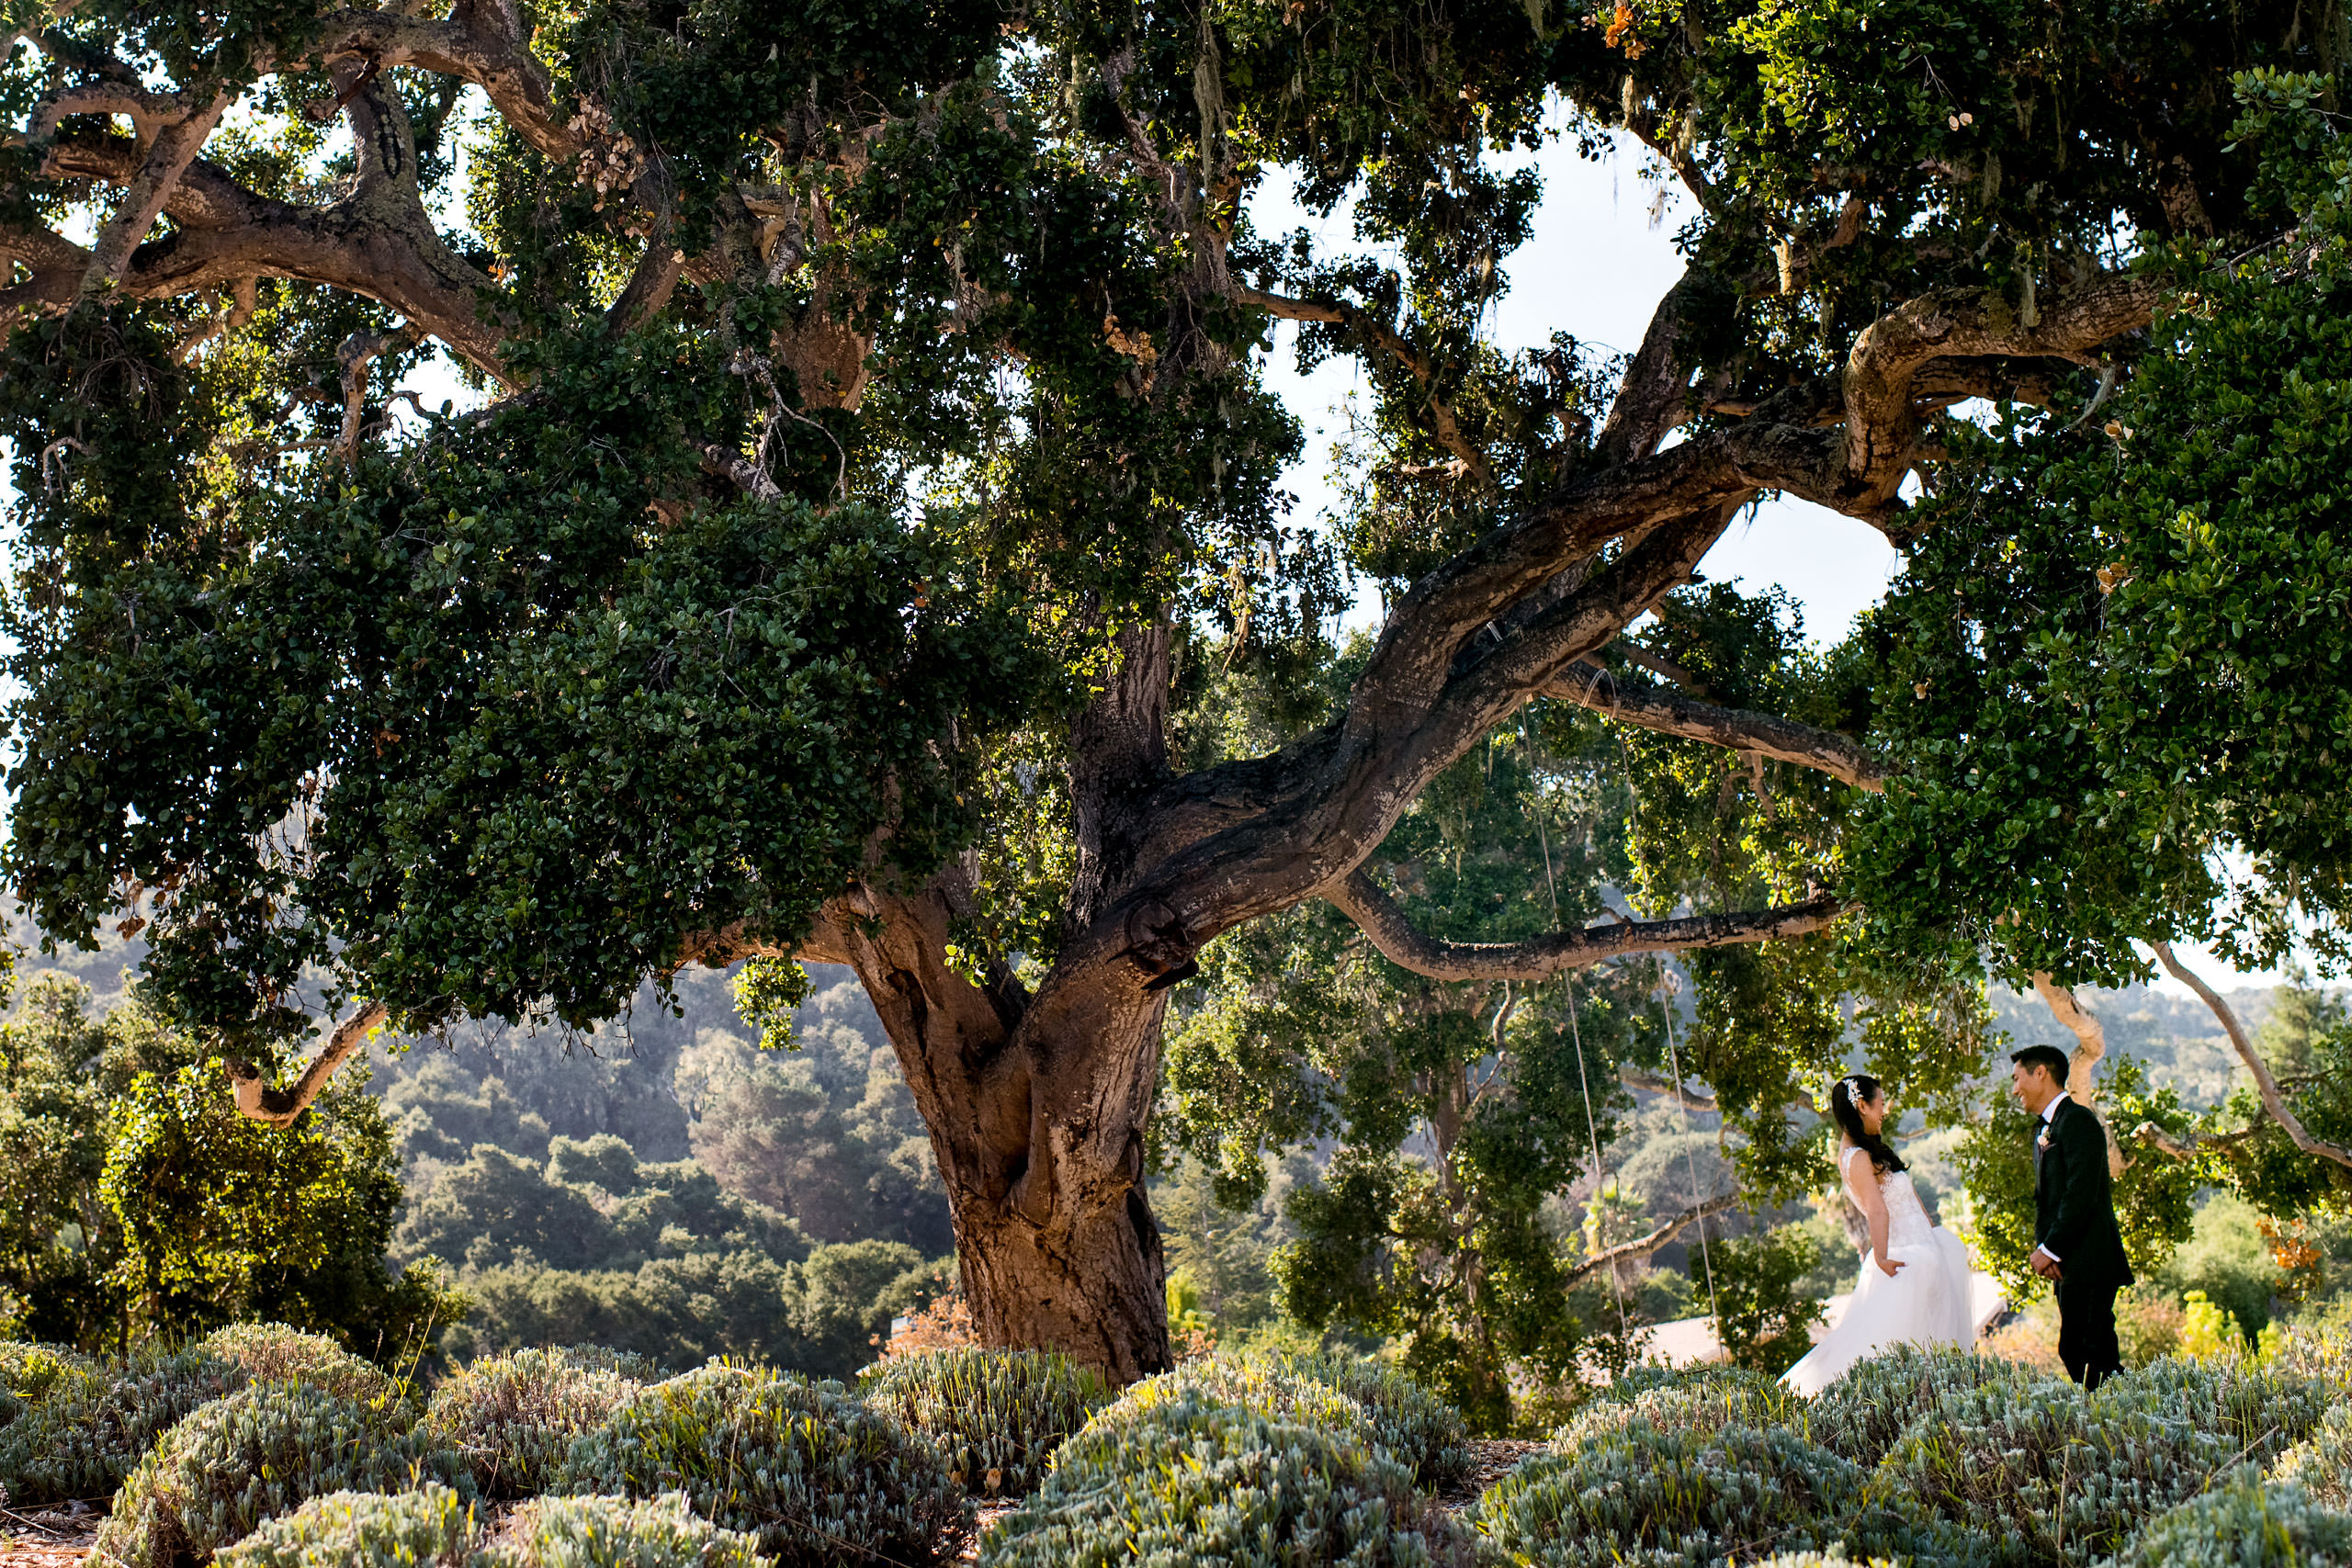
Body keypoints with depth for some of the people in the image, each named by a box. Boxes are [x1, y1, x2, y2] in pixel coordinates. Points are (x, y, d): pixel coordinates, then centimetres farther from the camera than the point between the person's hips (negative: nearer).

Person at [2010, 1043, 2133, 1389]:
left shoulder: (2078, 1120, -11)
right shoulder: (2043, 1129, 20)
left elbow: (2081, 1195, -18)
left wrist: (2050, 1250, -15)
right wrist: (2041, 1247, 4)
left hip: (2087, 1261, -10)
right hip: (2066, 1263, 10)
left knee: (2087, 1354, -13)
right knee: (2075, 1351, 8)